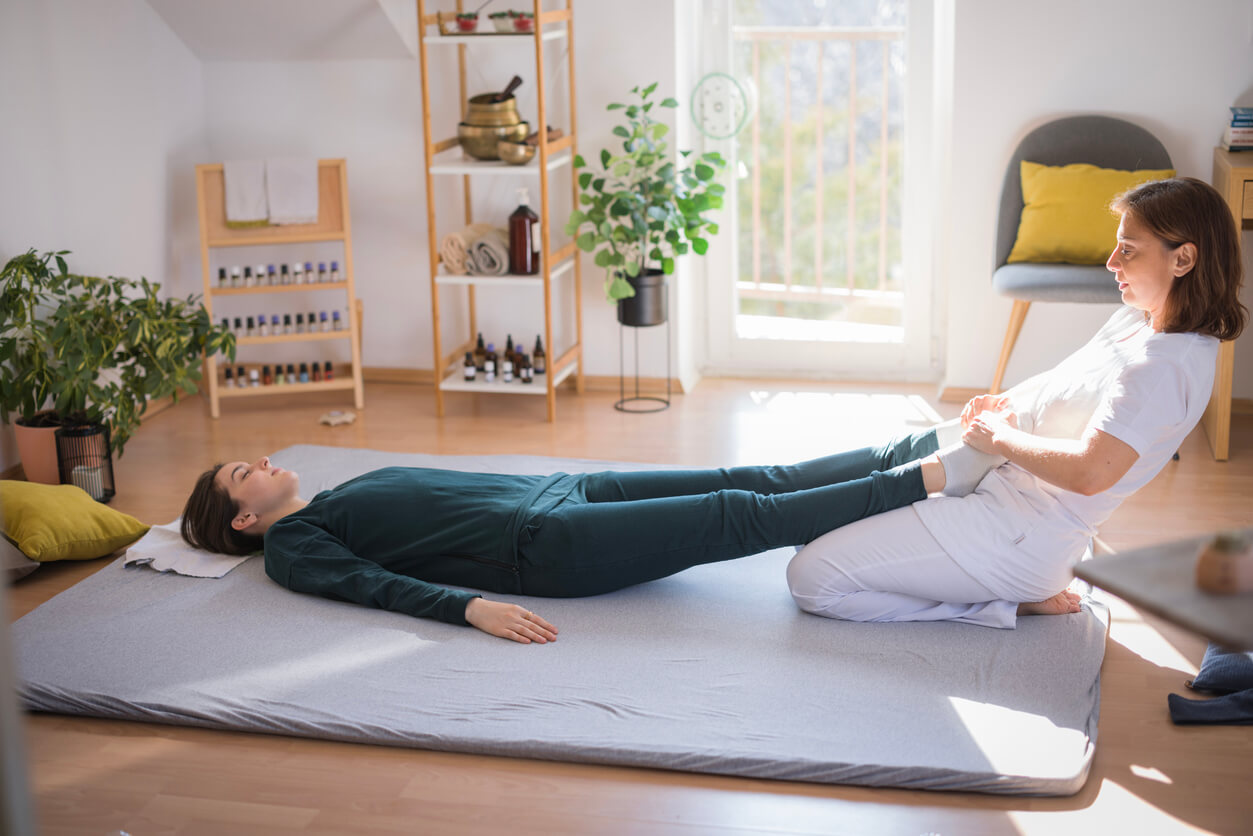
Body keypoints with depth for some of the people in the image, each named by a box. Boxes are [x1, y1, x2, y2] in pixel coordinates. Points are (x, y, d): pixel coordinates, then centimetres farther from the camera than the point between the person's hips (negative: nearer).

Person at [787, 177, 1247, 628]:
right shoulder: (1137, 319, 7)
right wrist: (1002, 402, 7)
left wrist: (999, 437, -16)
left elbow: (1090, 472, -32)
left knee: (809, 577, -15)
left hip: (1018, 533, -11)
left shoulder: (1166, 366, -23)